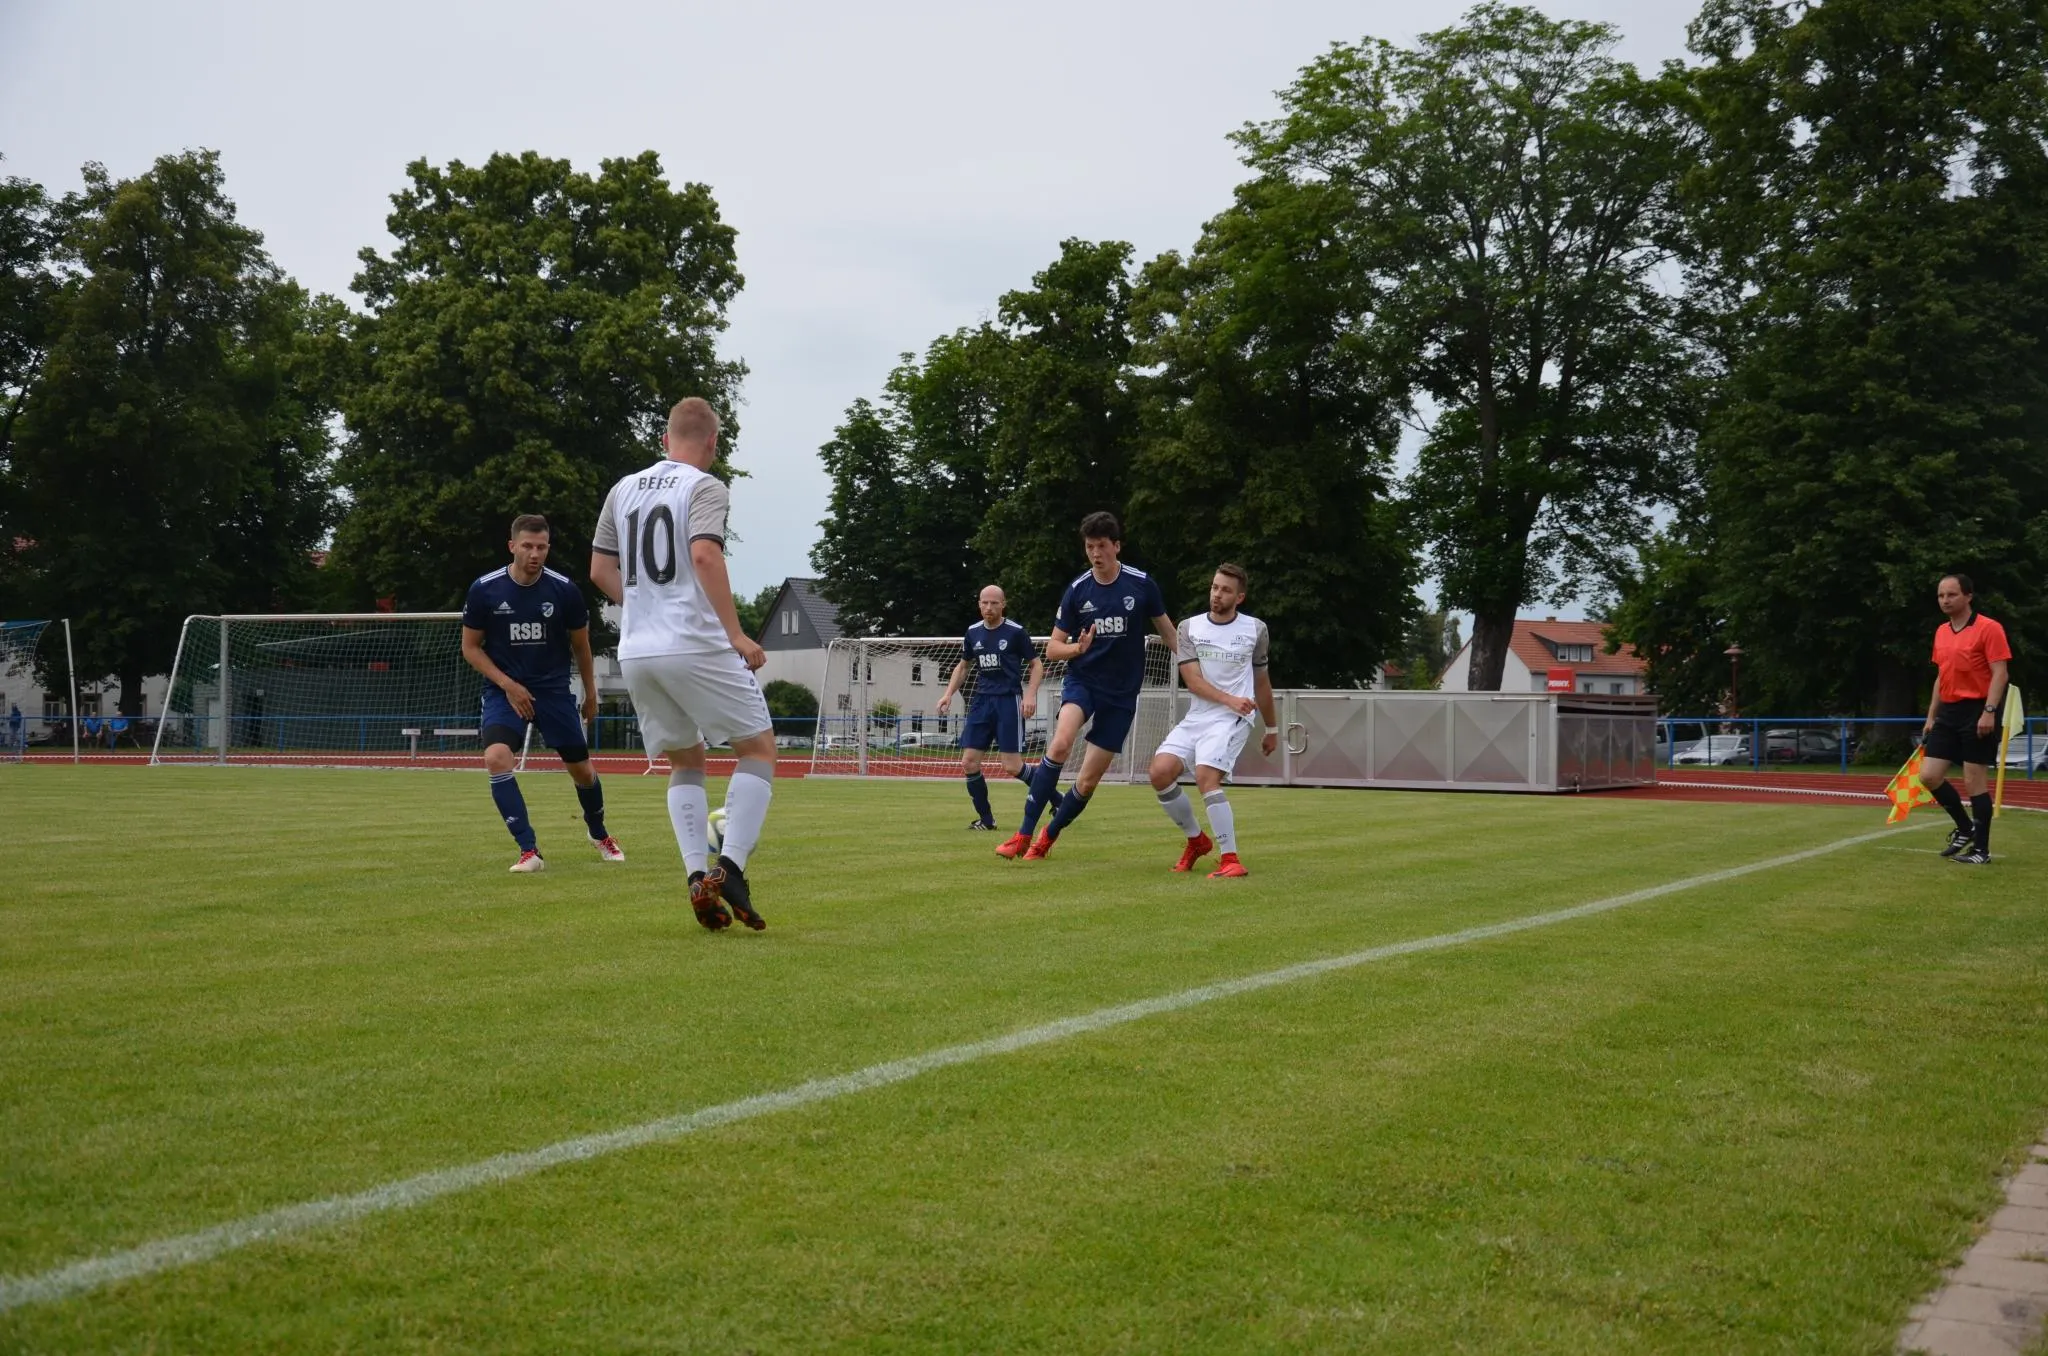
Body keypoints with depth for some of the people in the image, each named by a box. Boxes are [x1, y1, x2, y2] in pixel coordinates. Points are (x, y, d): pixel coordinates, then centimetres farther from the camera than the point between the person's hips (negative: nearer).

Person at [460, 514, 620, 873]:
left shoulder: (565, 590, -9)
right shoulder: (484, 589, -11)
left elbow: (580, 644, 7)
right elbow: (470, 647, 0)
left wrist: (590, 694, 15)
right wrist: (507, 684, -12)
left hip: (554, 690, 1)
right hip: (504, 690, -1)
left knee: (581, 769, 8)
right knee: (496, 758, -26)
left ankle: (600, 835, 39)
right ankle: (529, 851, -19)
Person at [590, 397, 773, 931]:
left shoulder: (624, 489, 14)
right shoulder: (705, 487, -4)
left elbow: (600, 570, 17)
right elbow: (705, 555, -20)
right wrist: (737, 635, -21)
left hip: (636, 651, 6)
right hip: (696, 647, -6)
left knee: (684, 762, 17)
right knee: (759, 747, 6)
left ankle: (698, 877, 2)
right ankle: (729, 868, -9)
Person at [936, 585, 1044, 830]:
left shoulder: (1016, 632, -5)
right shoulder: (973, 632, 9)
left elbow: (1037, 665, 0)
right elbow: (963, 666, 23)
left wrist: (1030, 694, -14)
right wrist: (949, 694, 12)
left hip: (1009, 700, -5)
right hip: (982, 700, 5)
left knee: (1012, 767, -11)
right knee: (969, 763, -4)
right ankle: (986, 819, 10)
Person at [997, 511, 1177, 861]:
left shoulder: (1142, 584, -5)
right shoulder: (1077, 590, -3)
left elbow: (1166, 630, 10)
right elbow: (1053, 648, 2)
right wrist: (1078, 648, -19)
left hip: (1122, 693, 1)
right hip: (1082, 680, 0)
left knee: (1087, 782, 0)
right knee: (1060, 743, -30)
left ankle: (1048, 838, 25)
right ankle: (1024, 835, -25)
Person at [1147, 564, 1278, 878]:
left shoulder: (1255, 629, 6)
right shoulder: (1189, 627, 5)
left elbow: (1261, 681, 19)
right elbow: (1193, 681, -6)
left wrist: (1272, 728, 26)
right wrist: (1230, 699, -21)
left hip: (1232, 720, -3)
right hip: (1196, 718, 3)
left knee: (1206, 777, -25)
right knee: (1160, 771, -15)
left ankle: (1231, 860, -21)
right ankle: (1196, 840, 9)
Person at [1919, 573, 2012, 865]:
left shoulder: (1988, 628, -9)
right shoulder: (1941, 632, 14)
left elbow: (1999, 673, -14)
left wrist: (1989, 711, -23)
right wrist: (1931, 716, 18)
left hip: (1977, 712, -7)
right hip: (1949, 713, 7)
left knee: (1975, 781, -4)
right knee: (1929, 776, 1)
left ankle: (1981, 849, 6)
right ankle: (1965, 827, 21)